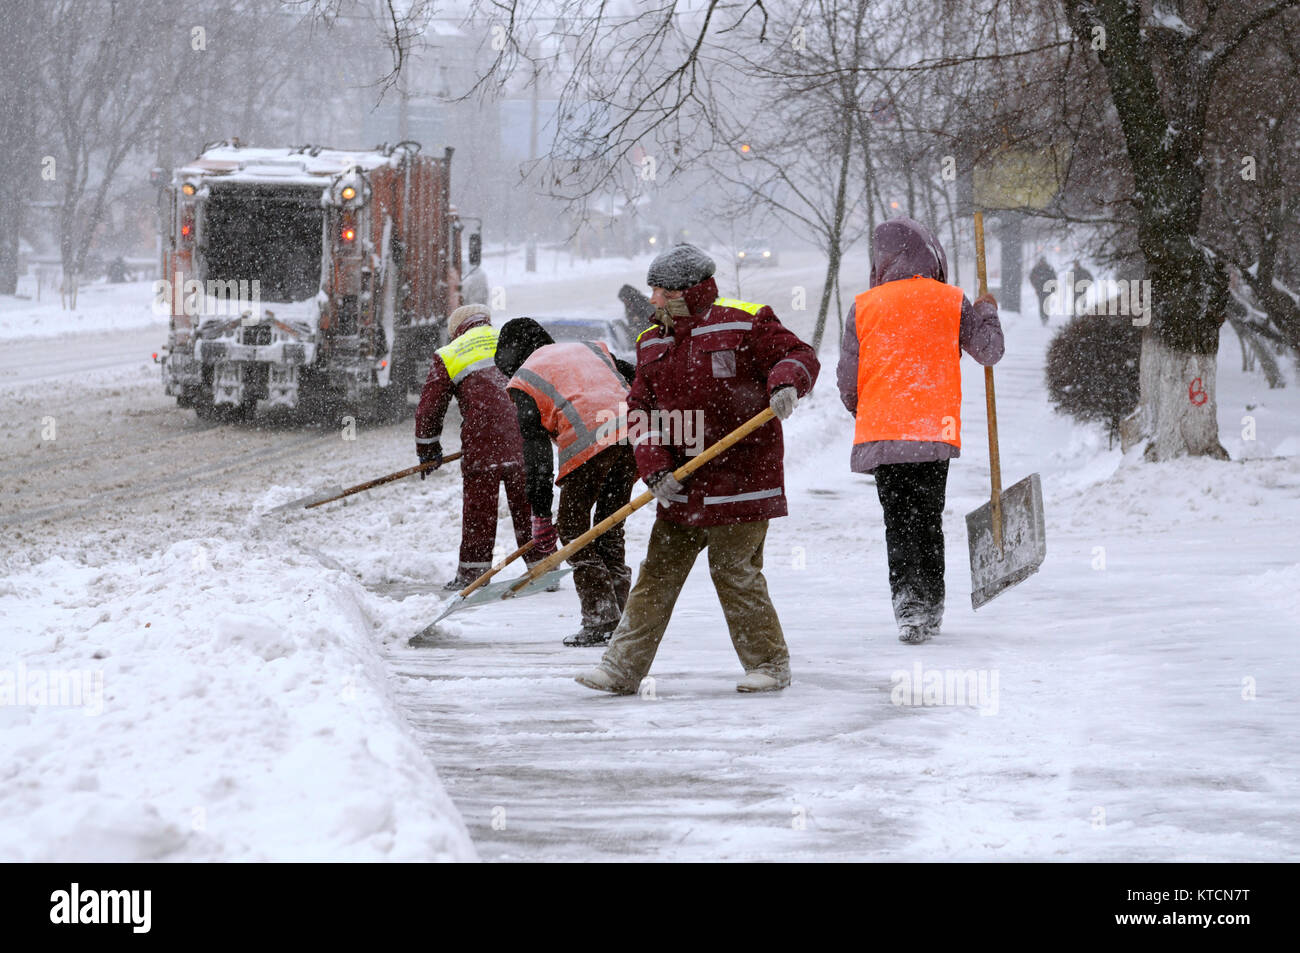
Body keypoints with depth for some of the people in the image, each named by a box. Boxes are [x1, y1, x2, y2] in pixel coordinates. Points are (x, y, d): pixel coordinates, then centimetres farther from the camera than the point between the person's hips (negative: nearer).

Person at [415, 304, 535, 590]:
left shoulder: (447, 356, 13)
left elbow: (429, 408, 14)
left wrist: (428, 450, 24)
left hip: (482, 444, -2)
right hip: (525, 440, 2)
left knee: (478, 509, 5)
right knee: (528, 504, 10)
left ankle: (472, 573, 8)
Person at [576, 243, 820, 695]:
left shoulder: (743, 325, -6)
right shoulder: (652, 344, 11)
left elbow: (800, 355, -3)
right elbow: (641, 410, 8)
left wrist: (786, 382, -27)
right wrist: (656, 469, -6)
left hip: (739, 479, -6)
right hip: (680, 488, 6)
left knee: (734, 572, -5)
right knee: (658, 573, 6)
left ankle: (769, 662, 11)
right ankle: (623, 666, 9)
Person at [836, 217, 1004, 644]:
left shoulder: (863, 307, 1)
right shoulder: (952, 302, 1)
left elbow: (848, 381, 3)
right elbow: (989, 350, 11)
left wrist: (862, 411, 23)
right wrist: (986, 311, 30)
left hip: (881, 433, -1)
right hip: (935, 432, 1)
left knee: (898, 523, 4)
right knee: (928, 521, 13)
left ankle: (907, 604, -12)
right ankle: (931, 610, 14)